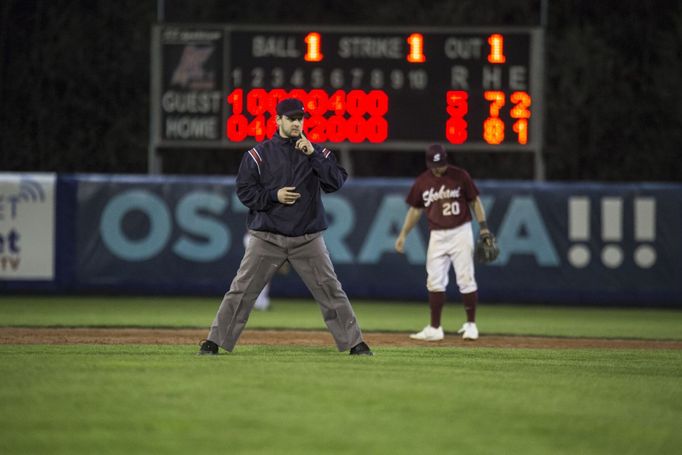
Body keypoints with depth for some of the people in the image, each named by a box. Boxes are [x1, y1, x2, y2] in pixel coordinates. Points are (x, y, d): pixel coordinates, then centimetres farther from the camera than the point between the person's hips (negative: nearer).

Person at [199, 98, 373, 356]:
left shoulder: (317, 152, 7)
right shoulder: (259, 155, 2)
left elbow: (336, 182, -6)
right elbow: (244, 191, -1)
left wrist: (313, 155, -13)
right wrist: (274, 196, -13)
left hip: (308, 239, 1)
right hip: (267, 237, -1)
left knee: (331, 291, 0)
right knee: (241, 291, -3)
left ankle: (355, 343, 7)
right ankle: (214, 342, 3)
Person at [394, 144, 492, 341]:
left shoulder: (460, 176, -5)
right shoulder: (422, 182, 3)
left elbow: (475, 201, 1)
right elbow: (415, 209, 12)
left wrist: (483, 228, -5)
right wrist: (403, 234, 6)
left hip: (460, 233, -3)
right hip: (437, 236, 3)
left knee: (466, 279, -4)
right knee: (435, 282, 0)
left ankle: (471, 324, 7)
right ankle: (435, 328, 5)